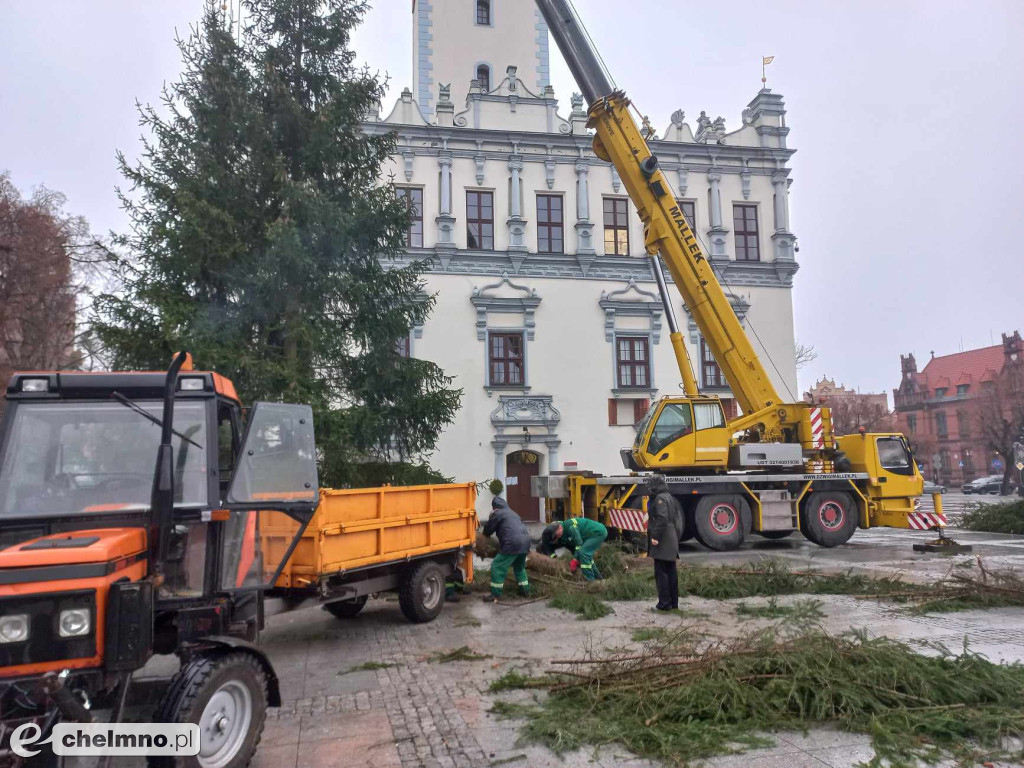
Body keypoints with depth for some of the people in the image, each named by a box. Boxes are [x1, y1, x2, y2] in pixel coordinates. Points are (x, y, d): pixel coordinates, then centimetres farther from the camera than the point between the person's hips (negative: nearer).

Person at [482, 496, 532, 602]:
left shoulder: (497, 514, 4)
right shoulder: (512, 513, 29)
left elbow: (487, 530, 9)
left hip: (513, 544, -8)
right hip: (525, 542, 8)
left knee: (497, 567, 0)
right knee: (519, 567, 29)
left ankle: (495, 594, 0)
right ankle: (525, 590, 31)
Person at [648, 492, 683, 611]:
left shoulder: (660, 498, -13)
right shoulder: (670, 497, 16)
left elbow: (662, 519, -24)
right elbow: (676, 519, 18)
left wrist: (655, 537, -20)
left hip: (662, 542, -9)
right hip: (672, 541, 9)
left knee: (660, 572, -5)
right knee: (671, 571, 11)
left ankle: (664, 603, -4)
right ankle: (674, 602, 16)